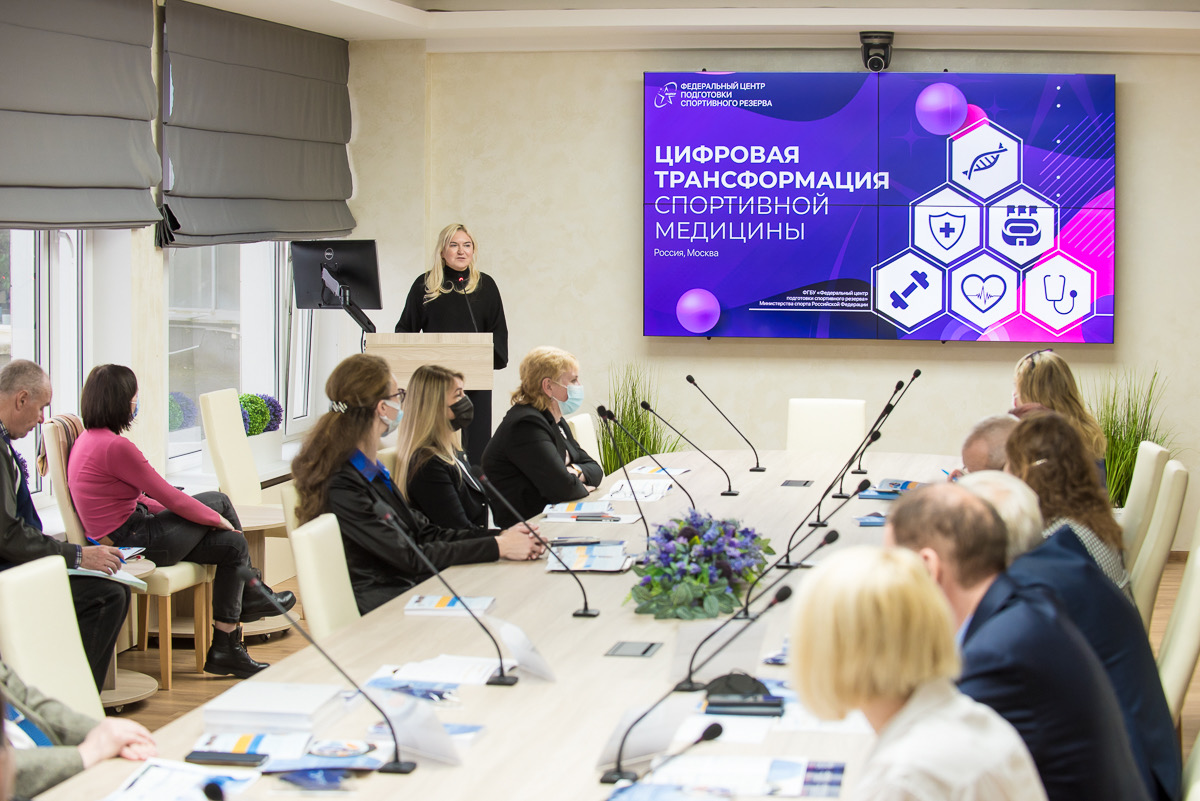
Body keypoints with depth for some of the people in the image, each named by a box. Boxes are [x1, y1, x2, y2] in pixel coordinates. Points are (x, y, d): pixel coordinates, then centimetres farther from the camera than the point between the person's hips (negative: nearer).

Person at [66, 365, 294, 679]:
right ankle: (251, 595, 17)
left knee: (232, 545, 9)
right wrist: (217, 520, 0)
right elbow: (169, 497, -15)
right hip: (134, 542, -10)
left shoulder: (89, 439, 12)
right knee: (218, 501, 3)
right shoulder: (115, 446, -21)